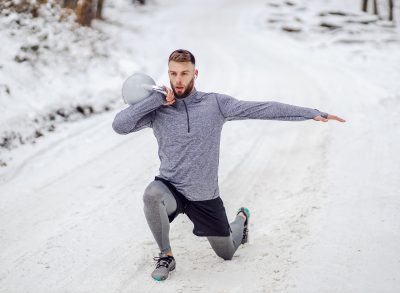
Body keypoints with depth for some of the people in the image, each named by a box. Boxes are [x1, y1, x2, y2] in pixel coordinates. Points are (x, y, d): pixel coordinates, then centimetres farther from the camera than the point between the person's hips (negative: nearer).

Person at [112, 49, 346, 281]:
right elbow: (119, 125, -19)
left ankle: (242, 218, 51)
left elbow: (264, 109, -11)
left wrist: (312, 113, -14)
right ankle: (166, 256, -12)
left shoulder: (216, 104, -8)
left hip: (205, 196, 0)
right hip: (170, 188, 0)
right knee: (152, 195, -37)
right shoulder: (158, 110, -7)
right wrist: (157, 99, -21)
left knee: (227, 253, 15)